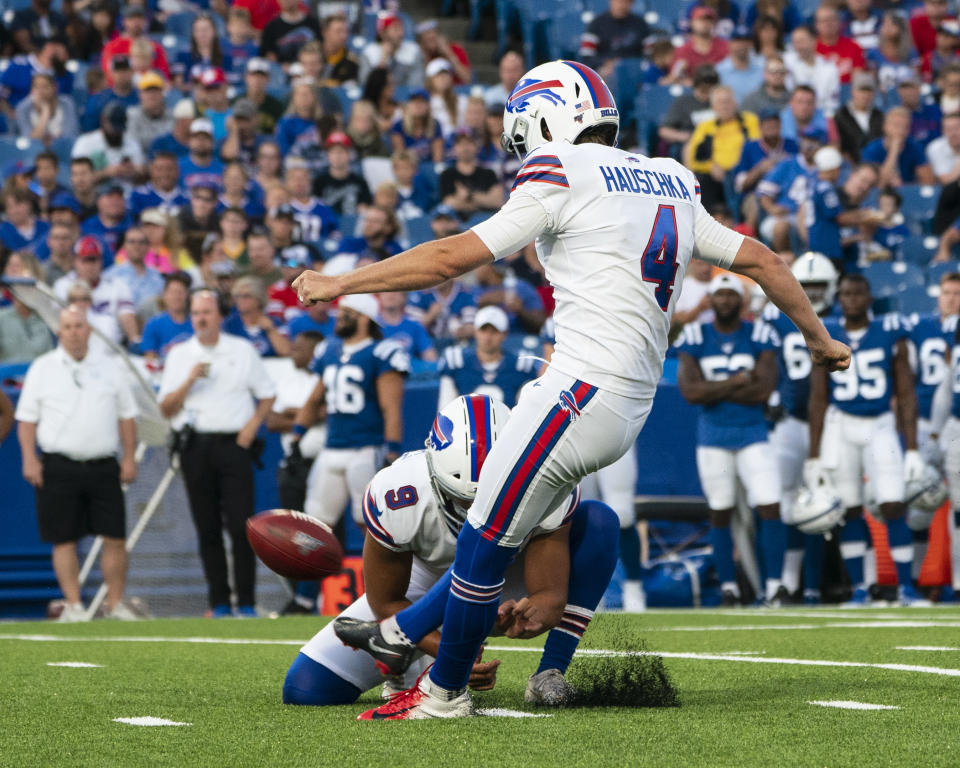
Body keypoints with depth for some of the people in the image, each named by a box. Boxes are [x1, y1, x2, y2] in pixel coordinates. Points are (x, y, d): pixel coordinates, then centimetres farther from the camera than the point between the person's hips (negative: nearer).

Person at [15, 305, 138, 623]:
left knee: (115, 538, -2)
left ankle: (115, 604, 6)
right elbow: (27, 418, 4)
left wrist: (129, 458, 6)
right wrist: (29, 459, -7)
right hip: (58, 466, -2)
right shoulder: (42, 368, 5)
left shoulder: (108, 369, 12)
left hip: (103, 466, 2)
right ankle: (73, 605, 5)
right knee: (64, 539, -1)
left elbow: (127, 416, 14)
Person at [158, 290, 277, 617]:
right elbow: (166, 408, 6)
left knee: (241, 526, -10)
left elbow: (267, 394, 15)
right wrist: (189, 381, -9)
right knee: (207, 529, 1)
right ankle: (219, 603, 6)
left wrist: (252, 425, -1)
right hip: (195, 446, 1)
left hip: (233, 445, -1)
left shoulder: (243, 350, 10)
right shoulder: (179, 355, 12)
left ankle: (246, 603, -7)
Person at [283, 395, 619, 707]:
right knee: (306, 690, -15)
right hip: (429, 580, 0)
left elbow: (551, 598, -32)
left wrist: (528, 615, -58)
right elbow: (385, 602, -23)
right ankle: (409, 662, 16)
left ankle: (549, 673, -26)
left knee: (598, 520, -29)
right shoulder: (396, 498, -36)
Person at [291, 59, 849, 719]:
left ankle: (445, 691, 10)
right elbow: (761, 261, 23)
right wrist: (820, 339, 38)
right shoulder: (670, 186, 17)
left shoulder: (564, 176, -6)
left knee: (484, 544, 1)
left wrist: (340, 284, 1)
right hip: (633, 409, 9)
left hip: (584, 393, -9)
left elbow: (455, 257, -7)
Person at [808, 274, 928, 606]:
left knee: (893, 506, -10)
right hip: (840, 426, 1)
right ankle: (859, 588, 11)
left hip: (881, 427, -1)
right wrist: (814, 454, 4)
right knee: (849, 510, 2)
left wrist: (912, 449, -3)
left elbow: (906, 394, 2)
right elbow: (818, 398, 6)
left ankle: (906, 587, -3)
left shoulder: (891, 333, -1)